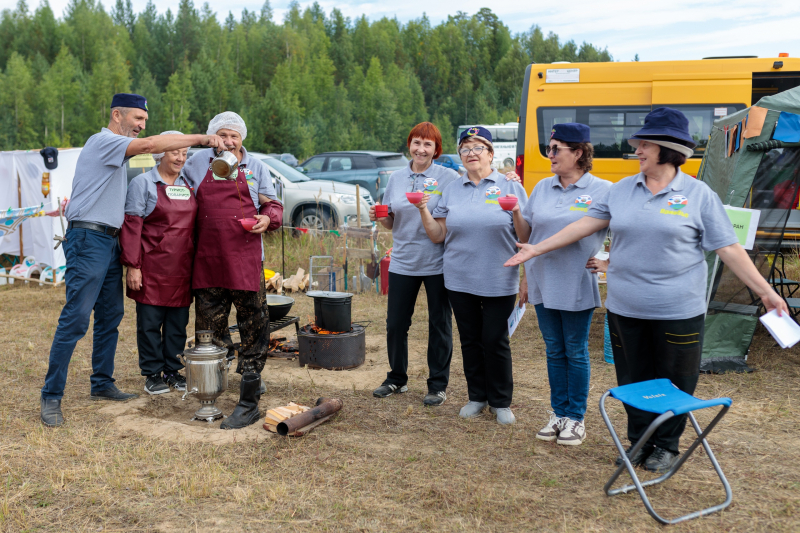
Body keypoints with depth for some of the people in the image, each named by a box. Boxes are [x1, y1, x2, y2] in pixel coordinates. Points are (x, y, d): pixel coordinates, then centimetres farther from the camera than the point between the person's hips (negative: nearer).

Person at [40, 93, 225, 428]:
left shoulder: (118, 151, 22)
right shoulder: (103, 141, -8)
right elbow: (150, 145, -23)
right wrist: (200, 138, -24)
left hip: (109, 242, 10)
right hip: (88, 240, -10)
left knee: (110, 316, 12)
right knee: (75, 319, -10)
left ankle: (102, 384, 23)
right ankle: (51, 397, -4)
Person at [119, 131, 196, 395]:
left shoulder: (188, 184, 14)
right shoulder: (143, 183, -2)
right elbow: (131, 225, -7)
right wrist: (132, 266, -13)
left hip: (182, 268, 5)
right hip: (152, 266, -5)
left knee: (178, 321, 9)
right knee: (151, 321, 2)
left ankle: (173, 370, 21)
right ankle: (152, 374, 13)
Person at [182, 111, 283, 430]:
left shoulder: (255, 167, 11)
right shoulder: (198, 163, 12)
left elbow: (272, 205, 15)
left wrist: (268, 218, -6)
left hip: (246, 259, -1)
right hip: (208, 260, 2)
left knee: (253, 330, -3)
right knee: (208, 331, 9)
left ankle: (249, 403, 4)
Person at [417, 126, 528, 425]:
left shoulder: (510, 187, -1)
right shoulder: (452, 190, 9)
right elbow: (438, 235, 7)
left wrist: (516, 212, -23)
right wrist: (424, 210, -7)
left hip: (499, 281, -3)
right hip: (460, 280, 3)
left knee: (495, 341, 2)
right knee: (470, 340, 12)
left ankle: (501, 401, 19)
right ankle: (477, 396, 28)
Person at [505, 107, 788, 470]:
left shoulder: (699, 195, -4)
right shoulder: (622, 189, 5)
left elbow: (729, 249, -4)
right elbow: (586, 224, 8)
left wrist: (765, 291, -8)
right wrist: (537, 248, 6)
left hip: (678, 311, -3)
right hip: (625, 308, 4)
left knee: (674, 383, 8)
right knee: (632, 380, 13)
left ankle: (666, 446, 28)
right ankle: (639, 442, 31)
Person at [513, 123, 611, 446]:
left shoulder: (602, 190, -6)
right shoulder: (542, 188, 8)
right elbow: (526, 234, 12)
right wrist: (526, 276, 11)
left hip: (577, 286, -4)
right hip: (543, 283, 4)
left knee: (576, 352, 6)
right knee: (554, 351, 12)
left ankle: (576, 418, 18)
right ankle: (558, 413, 24)